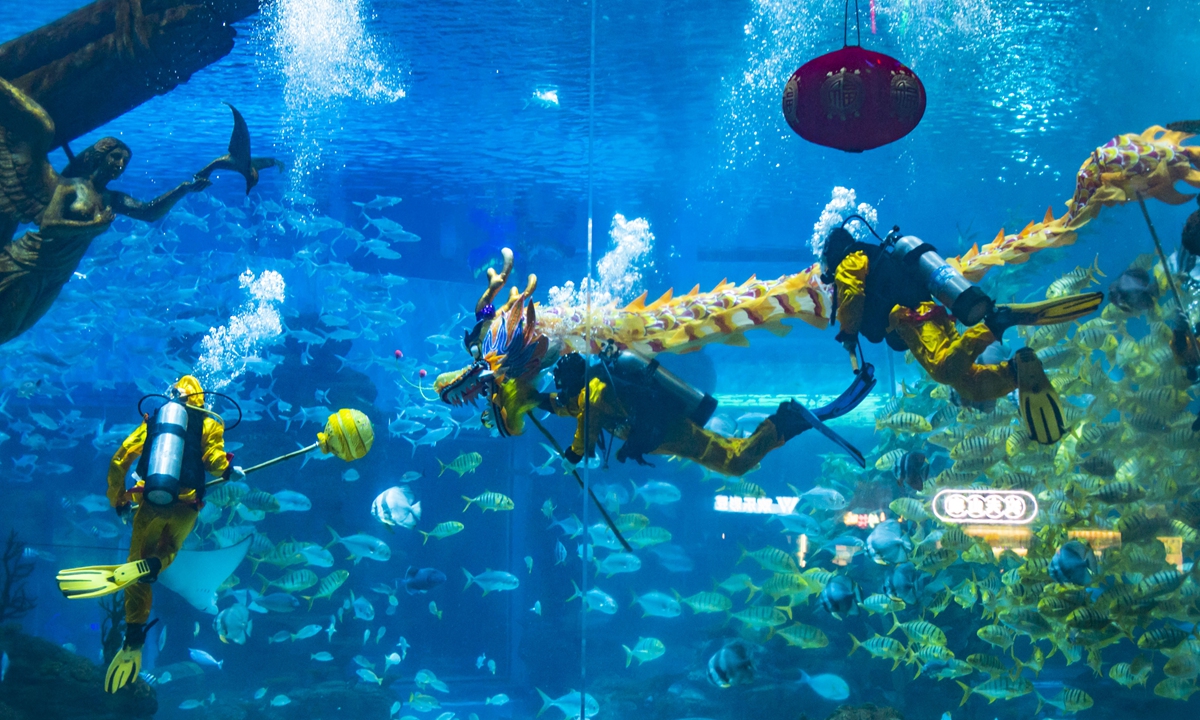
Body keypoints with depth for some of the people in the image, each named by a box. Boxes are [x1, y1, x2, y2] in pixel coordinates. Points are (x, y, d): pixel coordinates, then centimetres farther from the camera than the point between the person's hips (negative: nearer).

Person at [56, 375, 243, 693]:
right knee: (164, 555, 22)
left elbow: (118, 462, 13)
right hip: (185, 505, -1)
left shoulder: (153, 419, 17)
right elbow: (212, 459, -10)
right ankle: (142, 568, -15)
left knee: (140, 564, 14)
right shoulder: (208, 423, 9)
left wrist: (118, 502, 22)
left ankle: (133, 640, 7)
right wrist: (230, 471, 11)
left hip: (149, 501, 1)